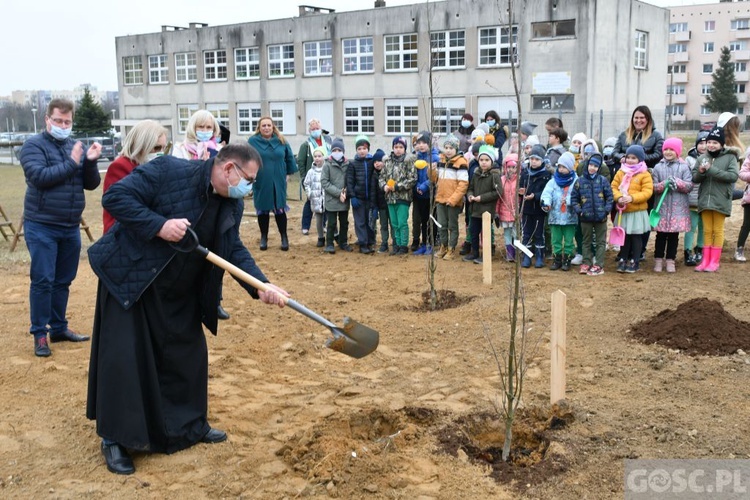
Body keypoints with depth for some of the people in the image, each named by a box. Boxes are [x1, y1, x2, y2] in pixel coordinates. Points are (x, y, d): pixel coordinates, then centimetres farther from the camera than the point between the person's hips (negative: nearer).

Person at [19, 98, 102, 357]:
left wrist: (91, 161, -13)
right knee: (43, 280, -4)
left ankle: (58, 328, 24)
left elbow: (91, 184, 4)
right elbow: (39, 177, -21)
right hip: (41, 226, -5)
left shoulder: (77, 147, 8)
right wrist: (71, 163, -20)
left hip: (71, 227, 5)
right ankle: (39, 333, 5)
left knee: (63, 281, 13)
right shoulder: (34, 146, -5)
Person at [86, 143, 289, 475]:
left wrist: (261, 285, -20)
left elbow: (235, 251, -4)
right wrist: (159, 225, -32)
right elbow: (114, 197, -22)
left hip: (179, 294, 7)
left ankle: (190, 425, 31)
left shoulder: (231, 205, -2)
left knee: (188, 354, 12)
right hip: (130, 279, -7)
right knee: (123, 357, -3)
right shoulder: (168, 171, -22)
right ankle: (115, 439, 12)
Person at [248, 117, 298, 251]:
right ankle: (264, 238, 21)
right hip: (260, 182, -1)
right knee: (262, 210, 8)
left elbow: (289, 158, 11)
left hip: (278, 182, 1)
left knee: (280, 209, 3)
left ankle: (284, 237, 14)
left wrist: (288, 173, 9)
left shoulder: (281, 141, 3)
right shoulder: (253, 141, -4)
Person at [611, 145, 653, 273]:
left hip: (638, 211, -3)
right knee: (624, 236, 11)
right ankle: (623, 260, 21)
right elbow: (614, 187, 4)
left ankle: (634, 261, 16)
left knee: (636, 237, 6)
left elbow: (647, 192, -12)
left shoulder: (645, 175, -6)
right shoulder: (621, 172, 6)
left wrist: (632, 198, -23)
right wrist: (619, 197, -16)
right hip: (623, 211, 3)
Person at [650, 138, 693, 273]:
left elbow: (689, 186, -6)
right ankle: (658, 260, 15)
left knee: (674, 235, 6)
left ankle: (670, 260, 15)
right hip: (662, 206, 0)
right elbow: (653, 187, -1)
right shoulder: (658, 167, 4)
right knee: (661, 235, 6)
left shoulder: (684, 167, 1)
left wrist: (677, 182, -20)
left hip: (678, 207, 0)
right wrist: (664, 184, -18)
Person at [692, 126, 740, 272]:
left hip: (721, 201, -4)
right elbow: (694, 178, 6)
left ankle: (714, 261, 10)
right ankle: (706, 260, 14)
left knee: (718, 231, 5)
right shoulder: (702, 158, 6)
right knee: (707, 231, 9)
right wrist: (700, 172, -16)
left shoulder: (730, 157, -5)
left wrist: (711, 170, -21)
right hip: (705, 200, 4)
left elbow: (734, 176, -16)